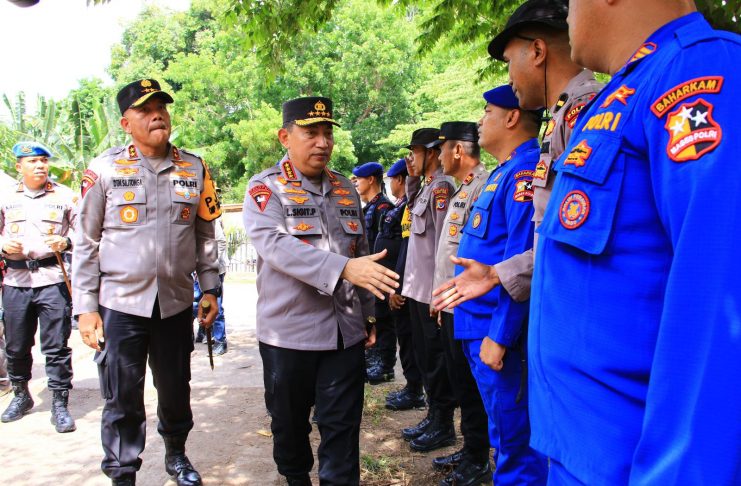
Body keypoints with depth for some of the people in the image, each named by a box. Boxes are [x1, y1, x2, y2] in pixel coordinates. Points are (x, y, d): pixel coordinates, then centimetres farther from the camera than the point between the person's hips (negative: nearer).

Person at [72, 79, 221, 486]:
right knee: (122, 399, 6)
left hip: (176, 303, 3)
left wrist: (210, 289, 9)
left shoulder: (194, 169, 4)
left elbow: (204, 235, 11)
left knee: (176, 390, 17)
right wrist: (85, 308, -4)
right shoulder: (104, 169, -4)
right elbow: (86, 243, -1)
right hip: (119, 304, -2)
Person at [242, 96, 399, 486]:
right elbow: (276, 245, -23)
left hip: (346, 331, 3)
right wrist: (342, 268, -34)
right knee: (289, 421, 15)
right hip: (289, 331, -3)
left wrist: (368, 313, 16)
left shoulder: (346, 190, 10)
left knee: (342, 425, 7)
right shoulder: (265, 188, -5)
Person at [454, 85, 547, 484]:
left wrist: (499, 335, -23)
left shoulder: (524, 170, -16)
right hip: (480, 325, 10)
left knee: (514, 438, 3)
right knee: (504, 434, 20)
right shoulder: (503, 172, 16)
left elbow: (523, 262, -23)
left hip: (498, 330, -10)